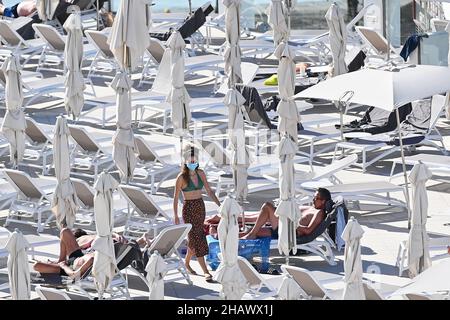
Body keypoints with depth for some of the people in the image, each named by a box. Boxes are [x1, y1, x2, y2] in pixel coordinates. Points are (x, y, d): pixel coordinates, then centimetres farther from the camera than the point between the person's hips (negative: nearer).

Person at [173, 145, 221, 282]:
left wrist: (219, 205, -1)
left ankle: (187, 263, 35)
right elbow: (176, 197, -8)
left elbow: (209, 191, 8)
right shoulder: (182, 177, -12)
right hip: (188, 208, -6)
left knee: (194, 239, 13)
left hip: (200, 207, 6)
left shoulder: (200, 173, 3)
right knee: (197, 239, -9)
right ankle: (206, 271, -12)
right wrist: (176, 216, -10)